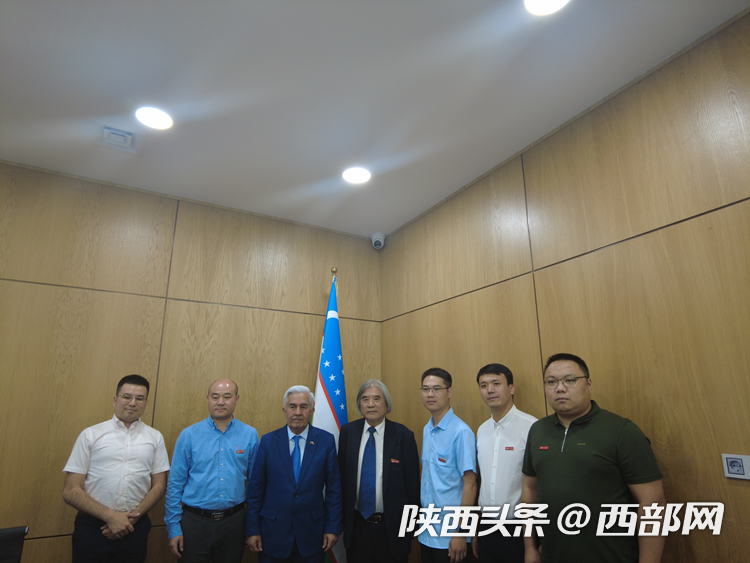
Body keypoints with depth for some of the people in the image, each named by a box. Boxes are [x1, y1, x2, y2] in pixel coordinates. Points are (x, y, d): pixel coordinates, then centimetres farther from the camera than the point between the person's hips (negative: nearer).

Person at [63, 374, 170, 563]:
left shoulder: (155, 437, 3)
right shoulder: (91, 435, -2)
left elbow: (159, 485, 4)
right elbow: (71, 491, -3)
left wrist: (132, 518, -9)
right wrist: (110, 516, -11)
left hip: (135, 528, 1)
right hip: (91, 527, -1)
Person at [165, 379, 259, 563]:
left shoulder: (250, 435, -4)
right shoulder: (189, 435, -6)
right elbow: (175, 485, -1)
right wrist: (173, 528, -2)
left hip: (234, 521, 1)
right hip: (194, 521, -1)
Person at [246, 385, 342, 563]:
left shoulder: (326, 440, -5)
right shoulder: (268, 441, -4)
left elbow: (333, 487, -2)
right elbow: (256, 488, 0)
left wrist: (333, 527, -3)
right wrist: (253, 529, 0)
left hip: (312, 533, 0)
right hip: (273, 532, 0)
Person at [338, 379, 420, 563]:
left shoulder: (403, 435, -12)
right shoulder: (348, 432, -4)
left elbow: (412, 483, -6)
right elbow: (341, 475, 2)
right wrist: (340, 515, 6)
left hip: (392, 527, -2)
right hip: (356, 525, 2)